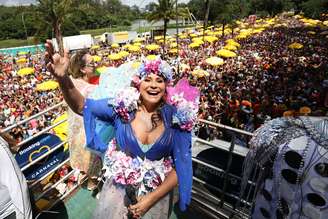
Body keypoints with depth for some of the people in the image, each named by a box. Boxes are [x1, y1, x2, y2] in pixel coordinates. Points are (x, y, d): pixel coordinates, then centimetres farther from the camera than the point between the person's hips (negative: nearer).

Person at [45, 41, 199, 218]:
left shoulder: (176, 118, -14)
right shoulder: (123, 106, -12)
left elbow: (180, 166, -10)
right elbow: (81, 106, -9)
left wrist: (151, 198, -14)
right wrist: (63, 79, -29)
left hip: (157, 189, 0)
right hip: (119, 183, 1)